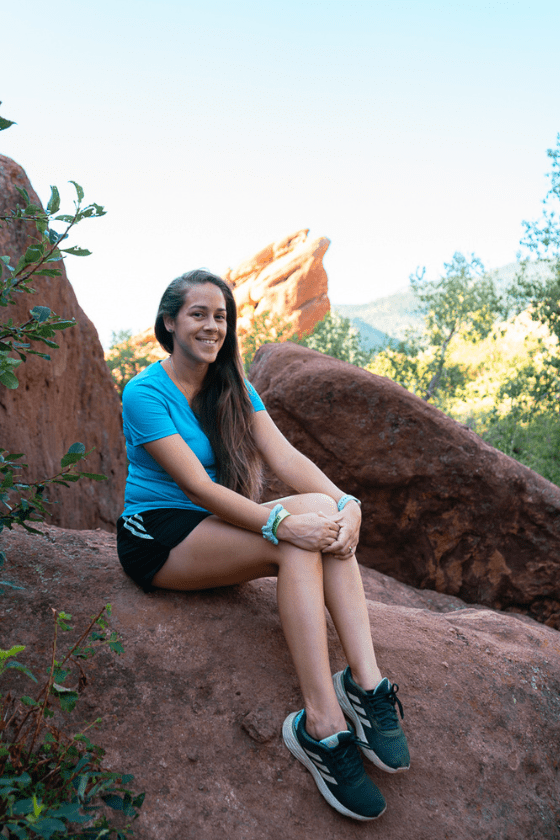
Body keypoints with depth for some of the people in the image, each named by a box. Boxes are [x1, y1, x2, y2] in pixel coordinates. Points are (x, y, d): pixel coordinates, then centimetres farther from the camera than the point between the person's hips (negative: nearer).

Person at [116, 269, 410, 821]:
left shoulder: (233, 388, 8)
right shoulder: (145, 392, -12)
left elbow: (285, 457, -6)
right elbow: (195, 486, -22)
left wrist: (345, 502, -25)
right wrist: (283, 523, -34)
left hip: (214, 528, 6)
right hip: (155, 537, -6)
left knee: (324, 516, -22)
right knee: (300, 536, -30)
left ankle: (366, 683, -28)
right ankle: (323, 724, -31)